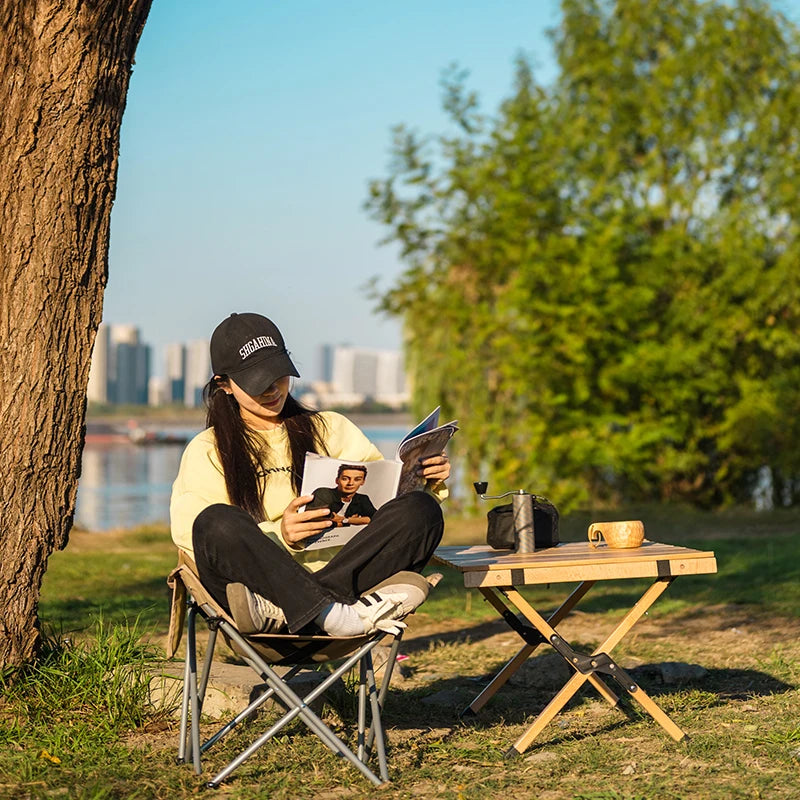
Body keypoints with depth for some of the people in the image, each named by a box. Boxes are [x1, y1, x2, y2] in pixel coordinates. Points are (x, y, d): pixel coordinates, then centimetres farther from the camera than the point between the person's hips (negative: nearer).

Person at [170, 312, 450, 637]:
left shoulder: (330, 429, 24)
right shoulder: (207, 451, 15)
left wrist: (425, 481, -7)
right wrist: (278, 537, -17)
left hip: (343, 573, 3)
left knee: (420, 510, -22)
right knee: (219, 522, -32)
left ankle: (279, 611, -35)